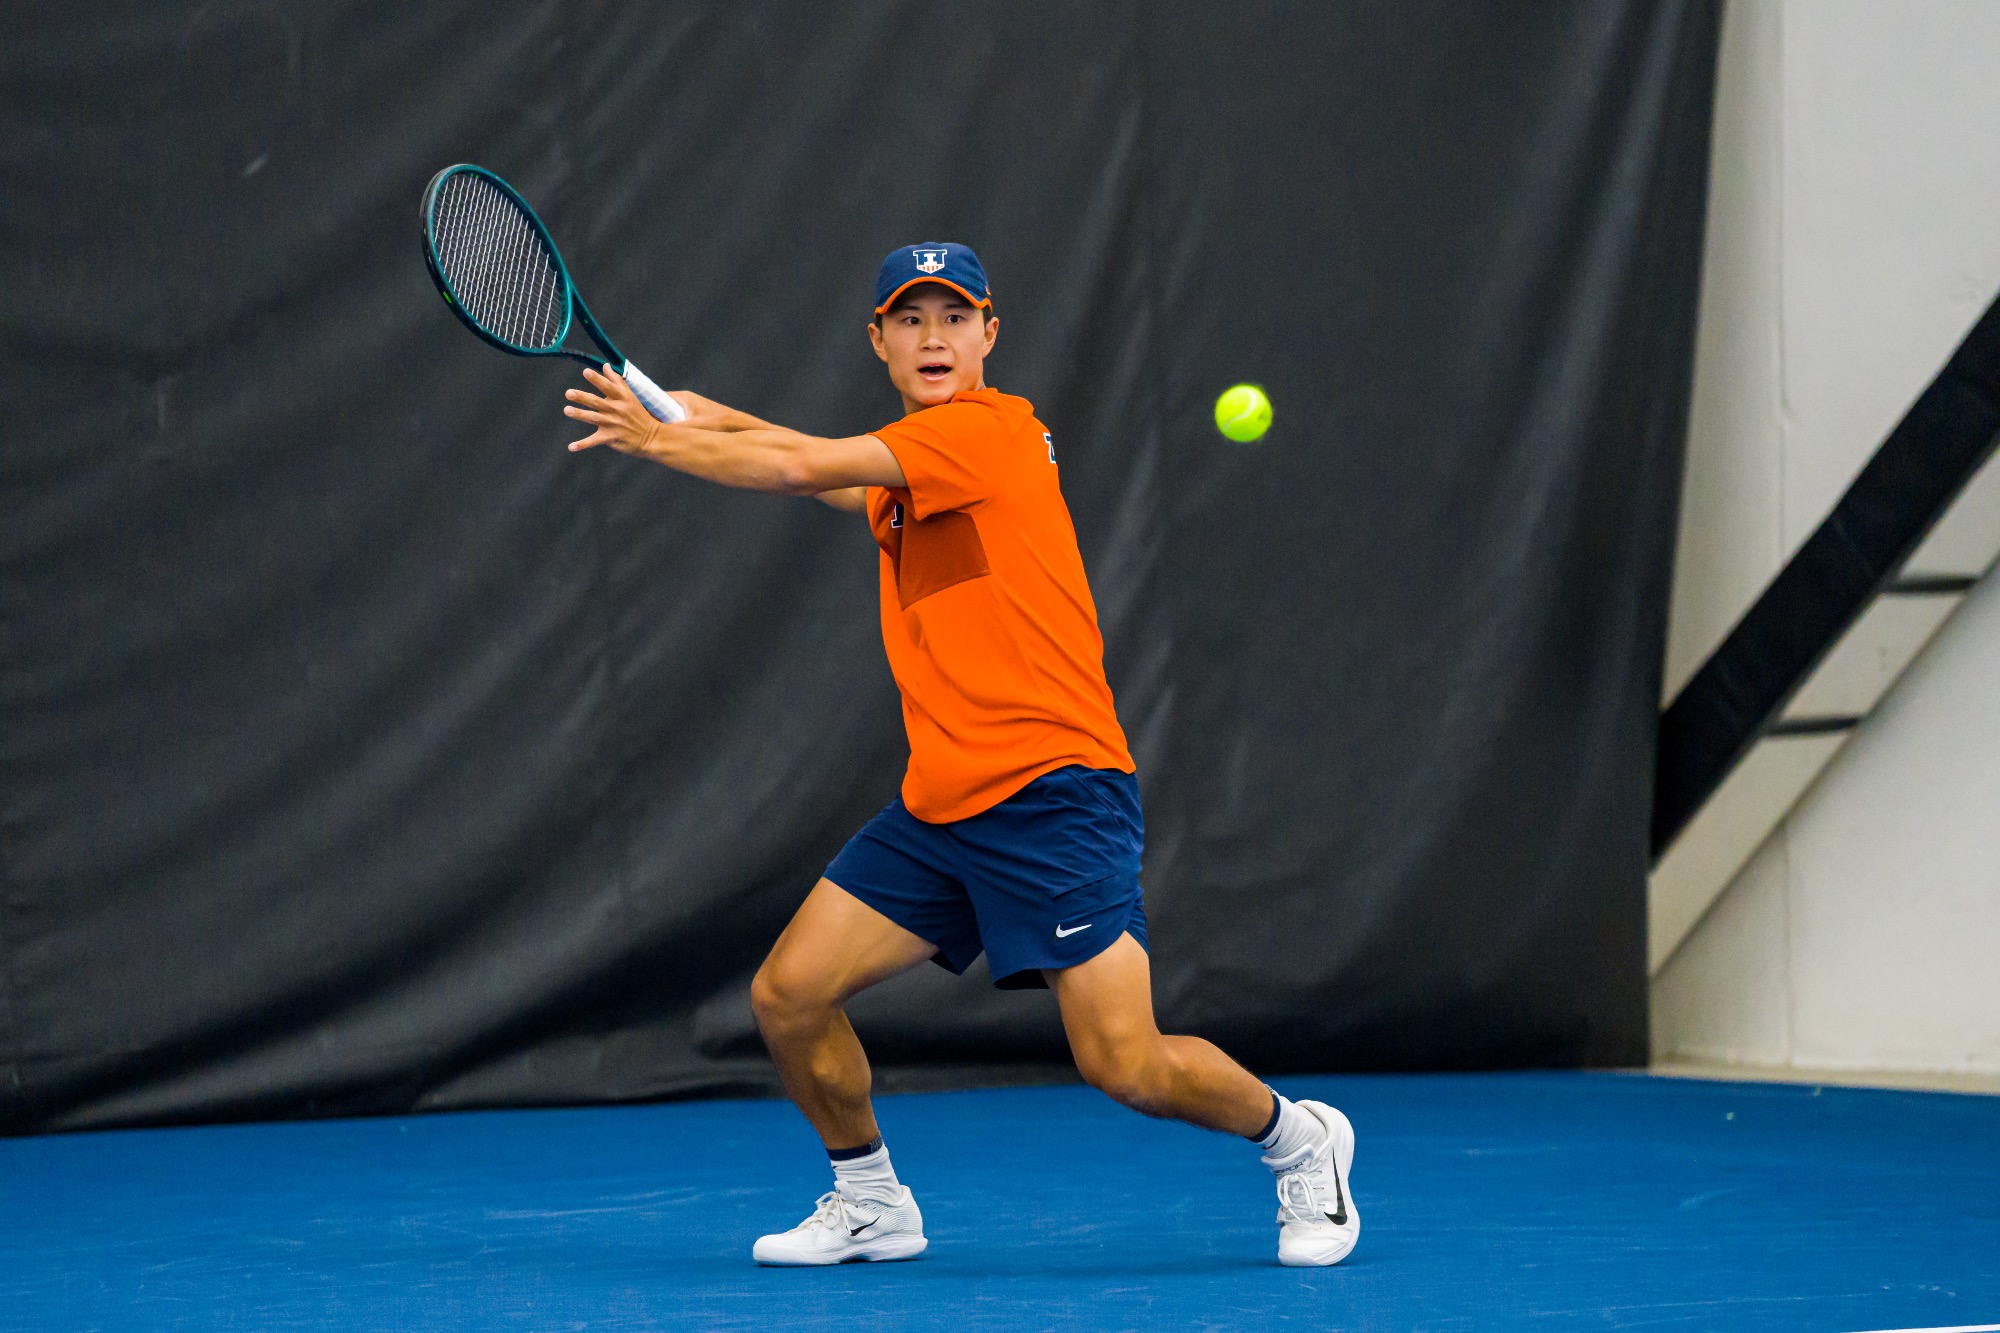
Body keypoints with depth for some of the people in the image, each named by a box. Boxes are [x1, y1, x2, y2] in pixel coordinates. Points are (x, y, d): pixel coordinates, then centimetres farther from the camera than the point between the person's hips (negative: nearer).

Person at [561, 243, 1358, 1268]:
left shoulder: (989, 426, -11)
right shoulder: (908, 472, 16)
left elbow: (802, 466, -17)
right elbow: (829, 478, 40)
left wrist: (657, 440, -5)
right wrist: (712, 418, 28)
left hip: (1051, 792, -8)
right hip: (938, 806, 9)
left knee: (1125, 1068, -14)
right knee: (787, 996, 2)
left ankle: (1299, 1139, 13)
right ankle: (870, 1203, 23)